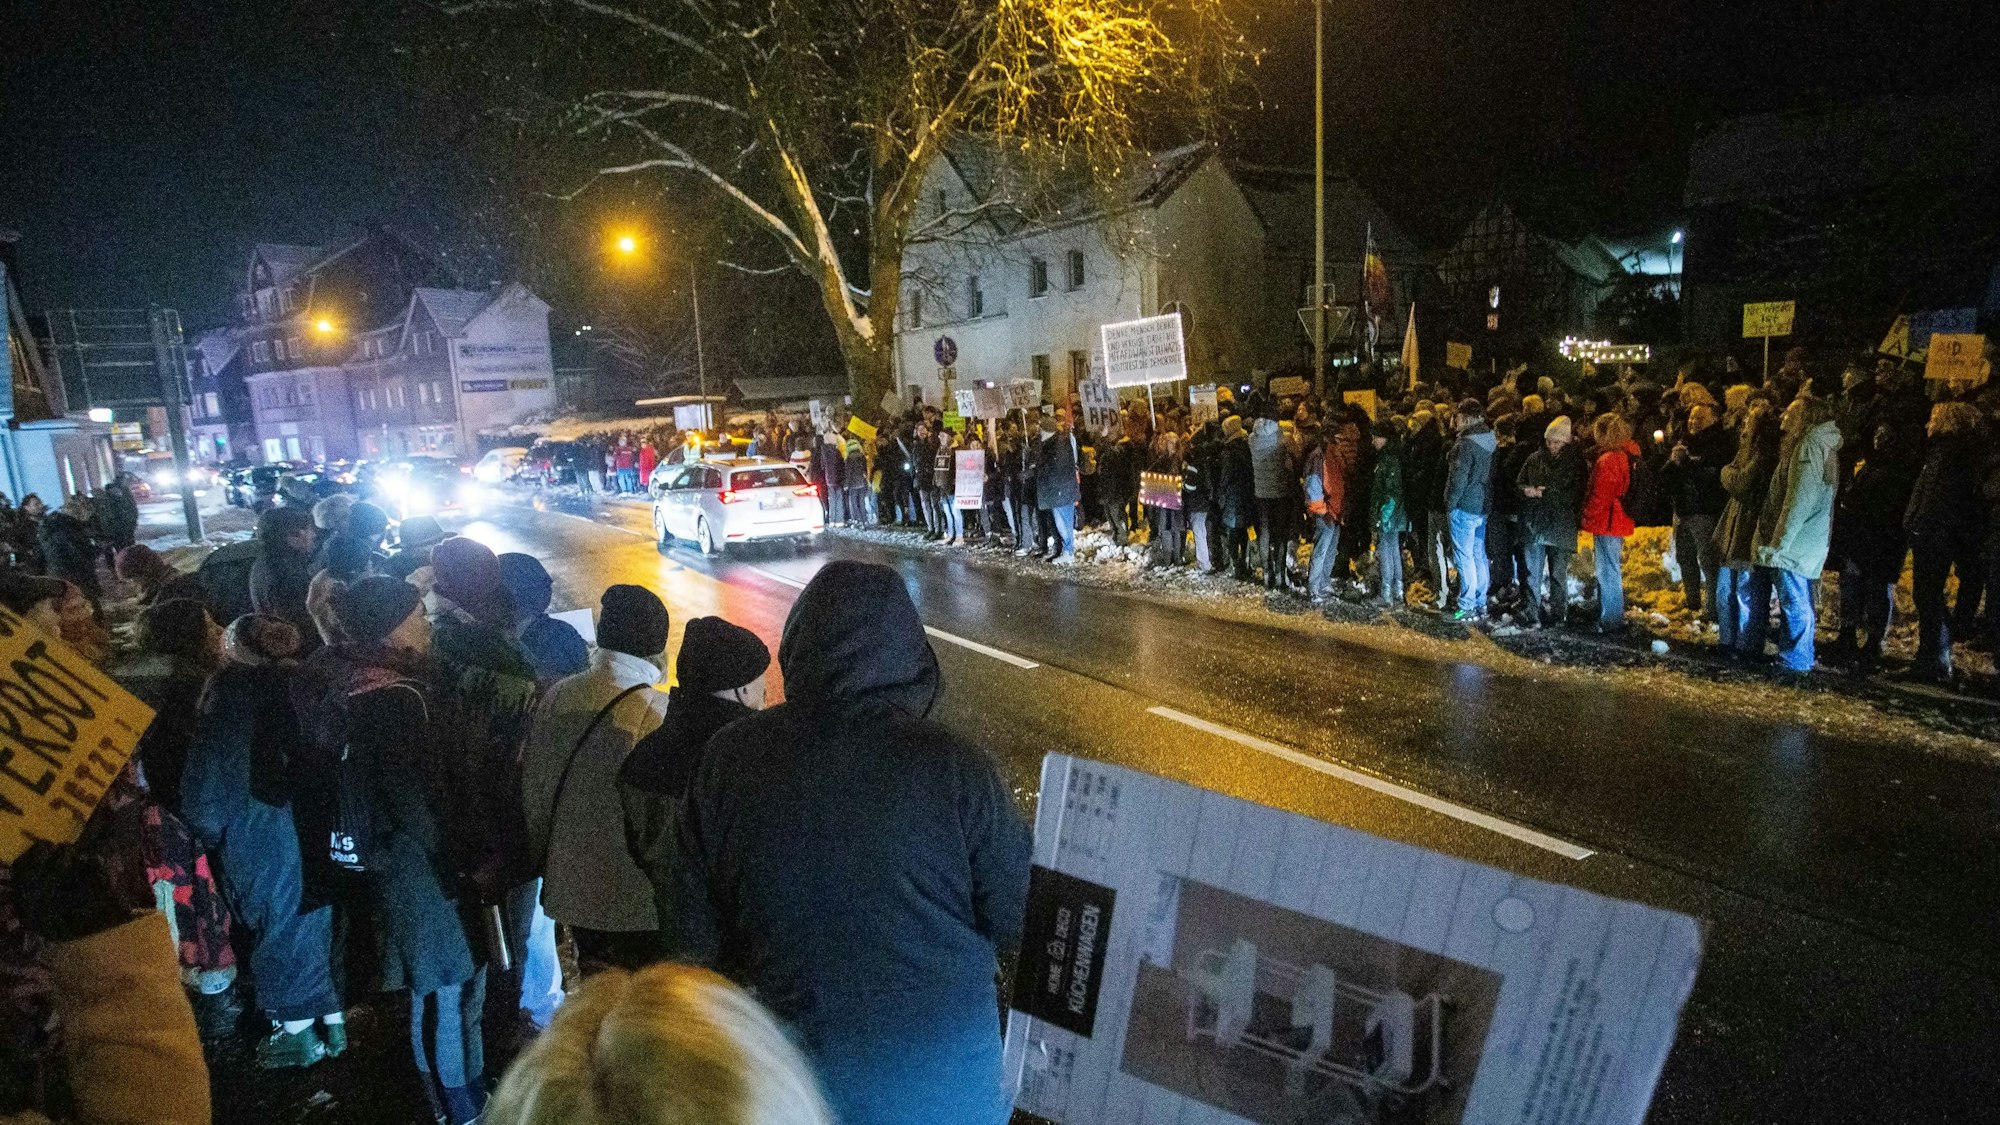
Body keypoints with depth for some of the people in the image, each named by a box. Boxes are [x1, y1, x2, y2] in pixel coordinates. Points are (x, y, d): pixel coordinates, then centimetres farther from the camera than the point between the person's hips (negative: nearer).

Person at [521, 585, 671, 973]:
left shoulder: (557, 697, -1)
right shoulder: (658, 714, -20)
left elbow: (532, 784, 8)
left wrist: (544, 854, 22)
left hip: (572, 888, 6)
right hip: (638, 899, -6)